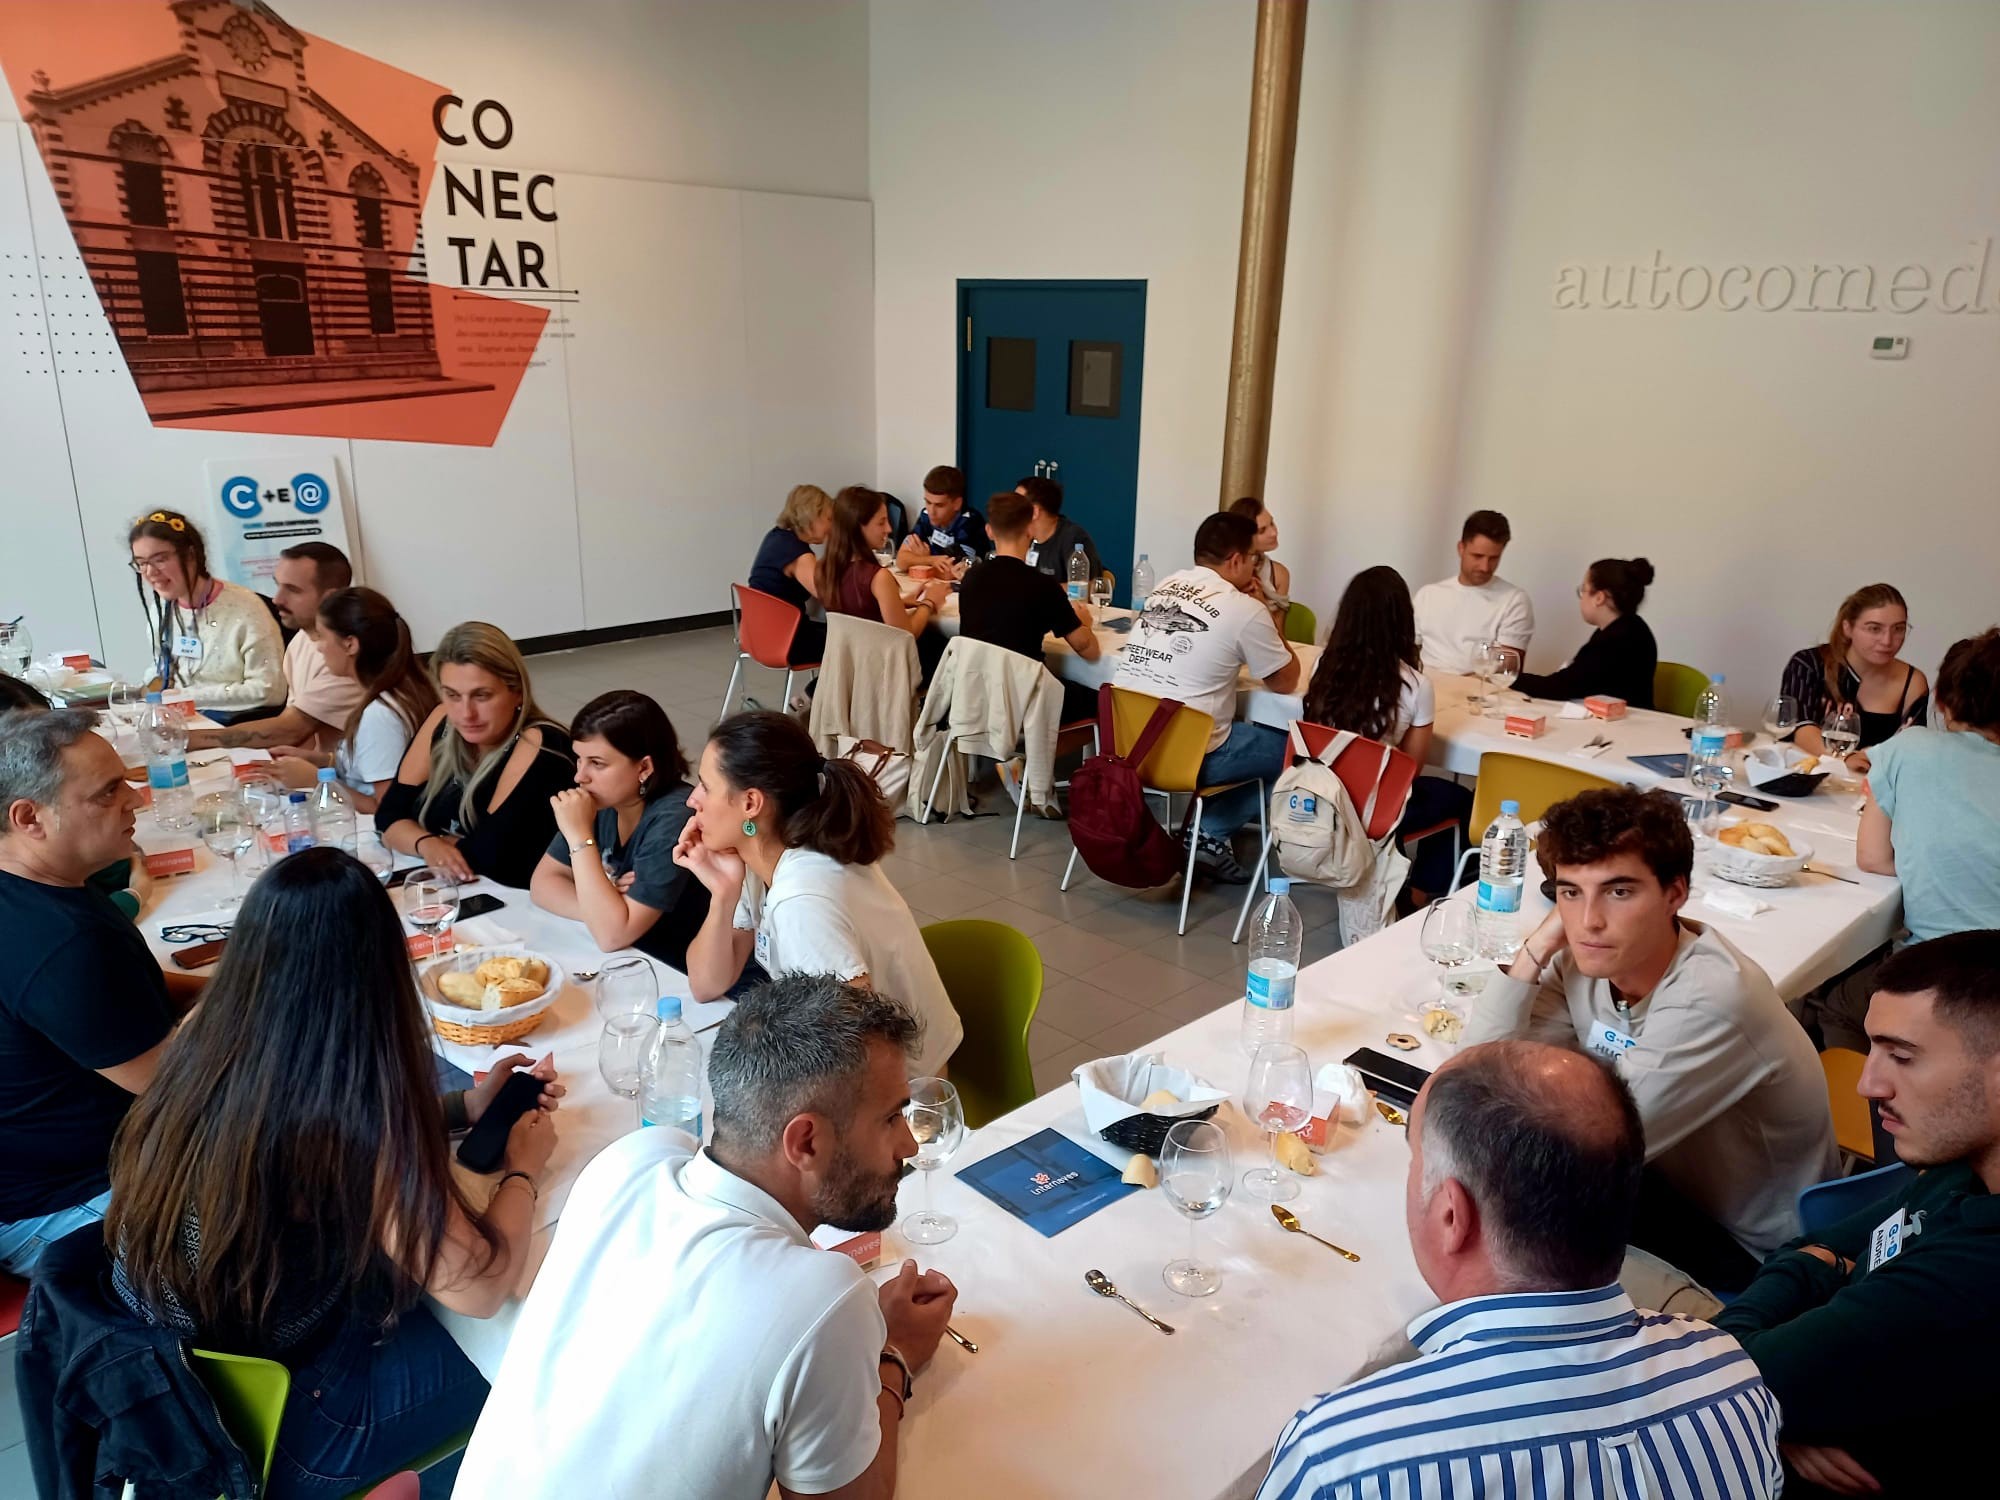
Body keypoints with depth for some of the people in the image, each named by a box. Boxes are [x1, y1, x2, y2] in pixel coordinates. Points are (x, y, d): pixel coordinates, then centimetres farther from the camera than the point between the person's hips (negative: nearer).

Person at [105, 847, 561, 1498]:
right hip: (268, 1431, -6)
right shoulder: (356, 1122, -33)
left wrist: (464, 1106, 7)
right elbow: (478, 1290, -23)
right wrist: (522, 1168, -6)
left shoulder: (202, 1040, -12)